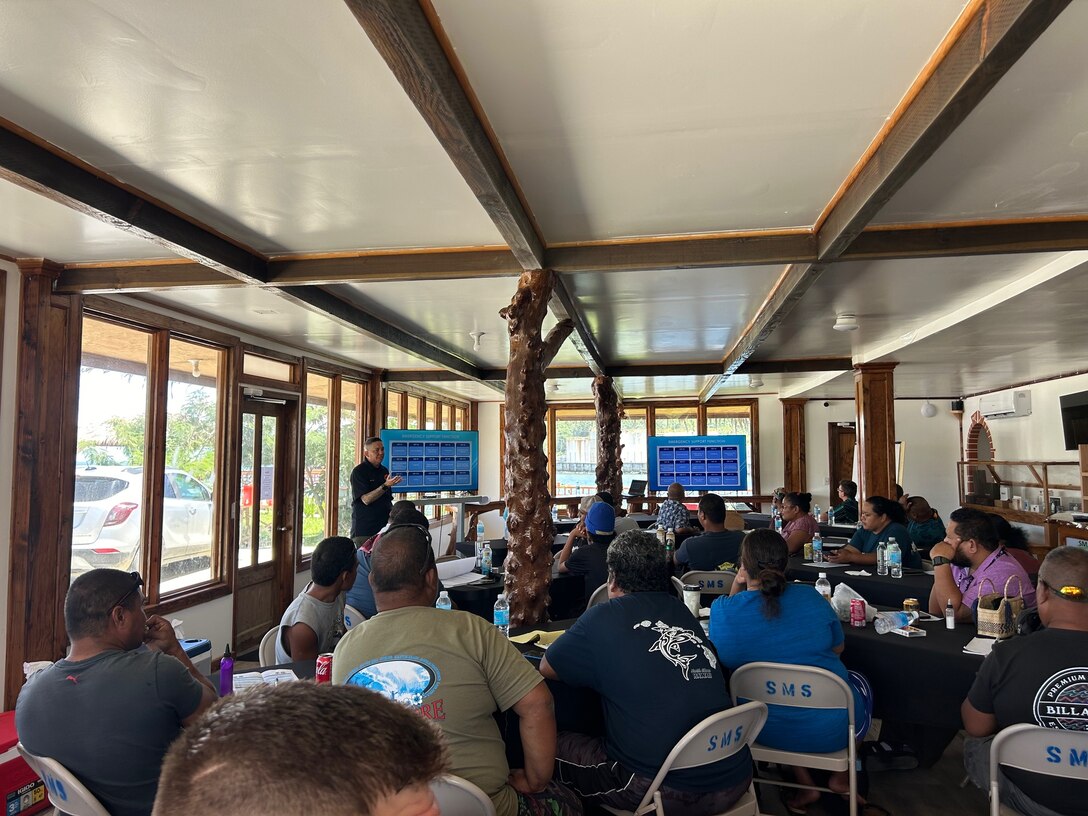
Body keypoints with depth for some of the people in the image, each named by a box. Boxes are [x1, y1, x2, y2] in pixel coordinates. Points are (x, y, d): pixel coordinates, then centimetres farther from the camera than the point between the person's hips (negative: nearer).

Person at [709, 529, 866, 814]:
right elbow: (838, 648, 6)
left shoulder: (722, 609, -14)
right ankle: (842, 776, 34)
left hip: (763, 733, 1)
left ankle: (805, 785, 27)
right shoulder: (810, 596, -12)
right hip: (830, 731, -1)